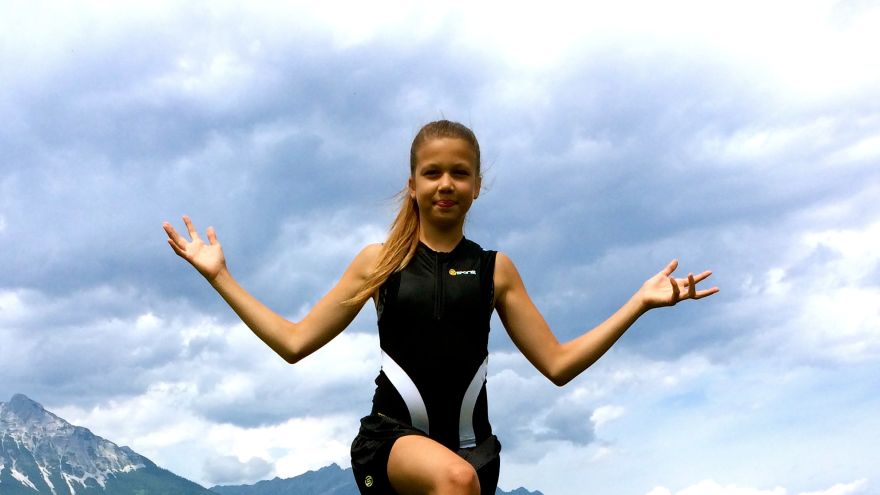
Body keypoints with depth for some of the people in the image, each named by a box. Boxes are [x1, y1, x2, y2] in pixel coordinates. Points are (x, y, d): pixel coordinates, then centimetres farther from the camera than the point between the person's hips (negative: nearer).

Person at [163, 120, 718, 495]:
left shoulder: (494, 268, 9)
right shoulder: (379, 261, 7)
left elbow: (558, 363, 8)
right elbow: (295, 342, 7)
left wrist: (639, 302, 3)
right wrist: (220, 277, 6)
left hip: (468, 443, 3)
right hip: (394, 435, -2)